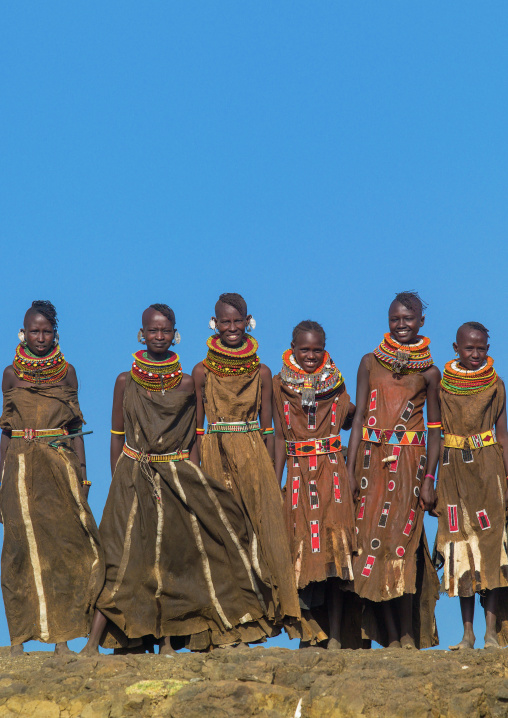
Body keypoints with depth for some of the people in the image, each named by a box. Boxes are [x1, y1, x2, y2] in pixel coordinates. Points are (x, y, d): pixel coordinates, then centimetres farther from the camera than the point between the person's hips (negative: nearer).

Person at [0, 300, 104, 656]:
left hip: (61, 465, 1)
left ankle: (62, 635, 1)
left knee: (65, 544, -4)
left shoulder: (67, 372, 8)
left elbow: (75, 426, 10)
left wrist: (82, 472, 2)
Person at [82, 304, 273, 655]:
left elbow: (193, 440, 7)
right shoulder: (126, 382, 3)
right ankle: (94, 641, -8)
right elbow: (117, 437, 7)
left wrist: (192, 479, -1)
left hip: (177, 478, 1)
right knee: (126, 558, -7)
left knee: (173, 556, 0)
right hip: (134, 478, -1)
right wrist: (117, 483, 3)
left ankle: (168, 640, 7)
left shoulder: (186, 383, 4)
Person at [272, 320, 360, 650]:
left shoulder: (335, 384, 9)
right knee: (303, 549, -3)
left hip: (333, 474, 0)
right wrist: (275, 482, 2)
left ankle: (335, 635, -4)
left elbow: (351, 420, 11)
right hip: (298, 474, 0)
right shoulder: (280, 385, 7)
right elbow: (280, 436, 7)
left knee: (335, 549, -5)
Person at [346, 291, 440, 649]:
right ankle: (390, 636, 7)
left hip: (408, 465, -2)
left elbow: (435, 429, 5)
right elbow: (359, 417, 7)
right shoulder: (371, 362, 9)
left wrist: (429, 479, -4)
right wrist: (350, 470, 0)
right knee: (372, 541, -1)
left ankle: (409, 636, -2)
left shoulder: (429, 372, 5)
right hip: (372, 461, 2)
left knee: (402, 543, -8)